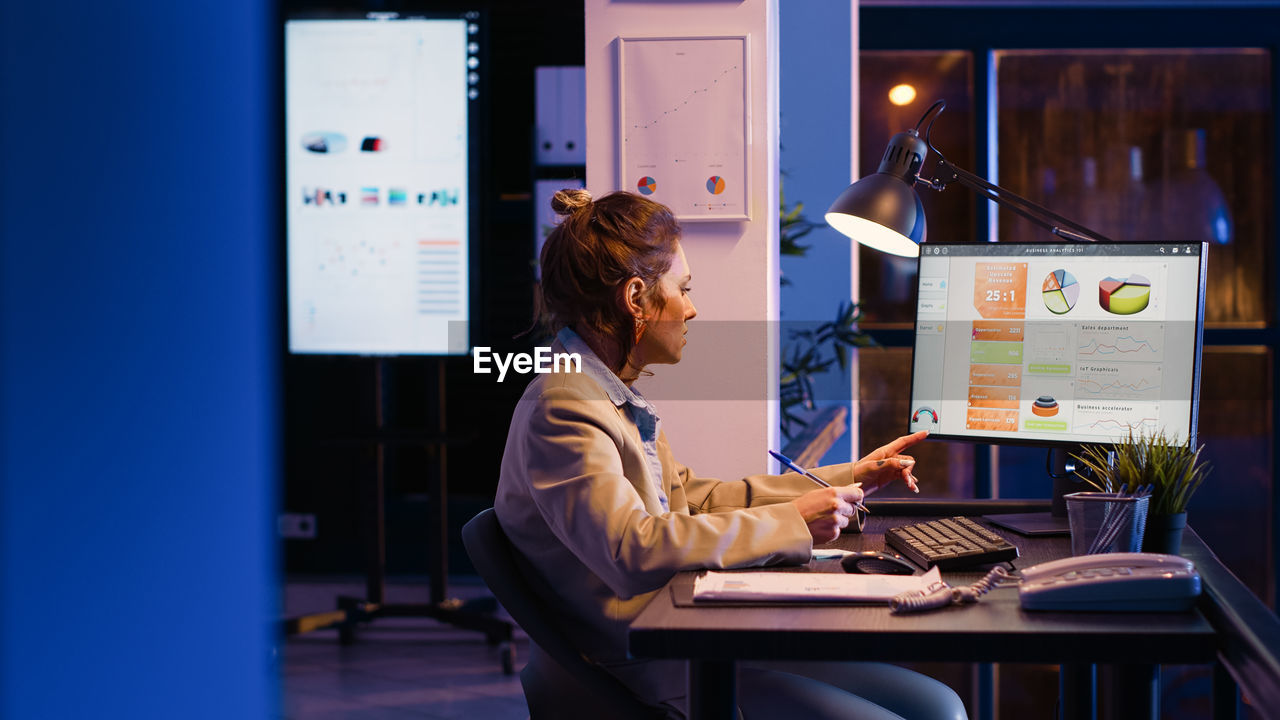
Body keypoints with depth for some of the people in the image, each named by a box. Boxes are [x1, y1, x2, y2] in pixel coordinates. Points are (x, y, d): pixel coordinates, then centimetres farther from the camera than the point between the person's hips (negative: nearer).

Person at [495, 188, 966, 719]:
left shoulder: (613, 396, 14)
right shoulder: (562, 408, -16)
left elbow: (692, 499, 22)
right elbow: (634, 551, -28)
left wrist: (848, 479, 22)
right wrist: (792, 523, -21)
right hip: (654, 673, -10)